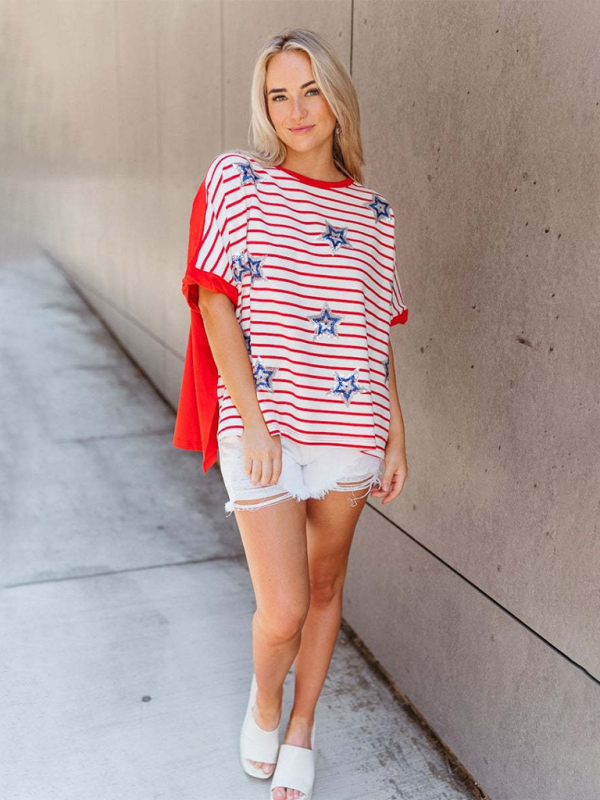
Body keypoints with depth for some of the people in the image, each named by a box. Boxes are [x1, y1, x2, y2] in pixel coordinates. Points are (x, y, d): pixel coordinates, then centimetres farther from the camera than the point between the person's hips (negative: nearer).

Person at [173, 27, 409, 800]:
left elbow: (380, 335, 10)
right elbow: (214, 300, -7)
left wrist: (396, 437, 7)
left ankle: (301, 731, 39)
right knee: (281, 612, -3)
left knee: (325, 585, 15)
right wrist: (253, 419, -13)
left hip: (350, 429, 3)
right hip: (263, 425, -3)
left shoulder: (372, 211, 8)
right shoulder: (236, 179, -1)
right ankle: (263, 700, 33)